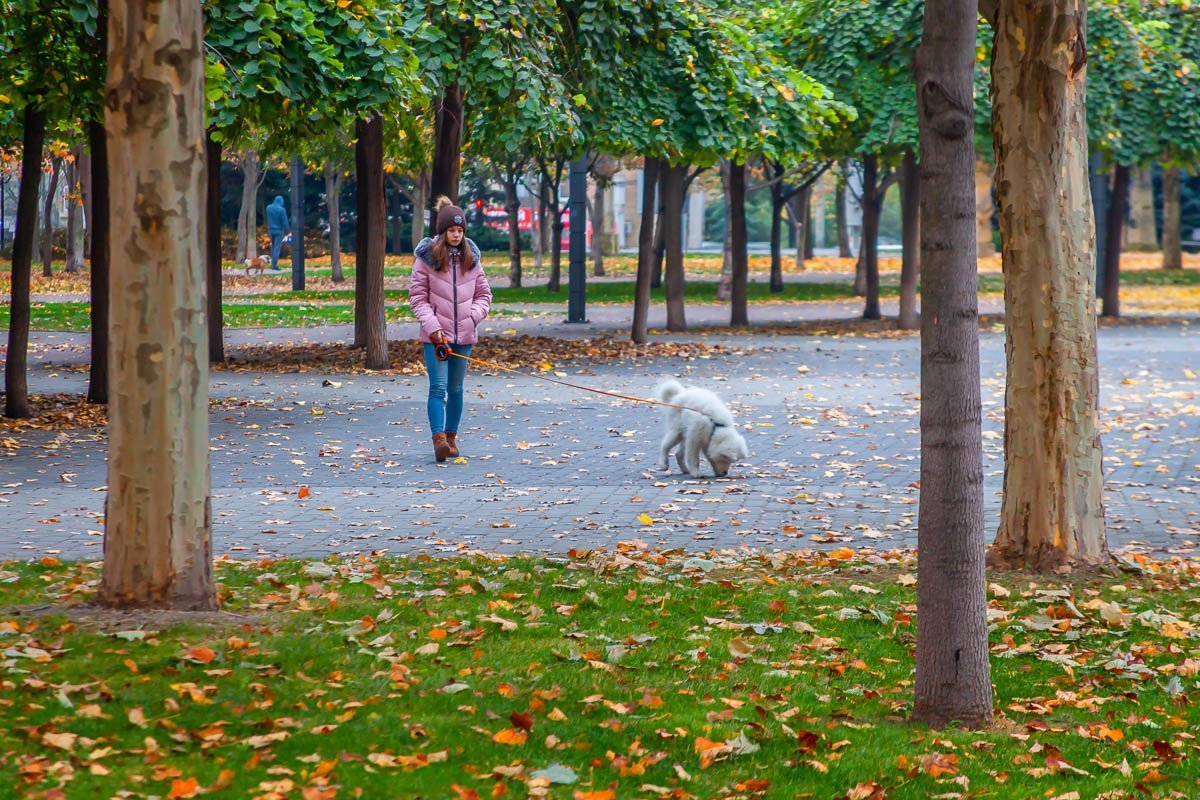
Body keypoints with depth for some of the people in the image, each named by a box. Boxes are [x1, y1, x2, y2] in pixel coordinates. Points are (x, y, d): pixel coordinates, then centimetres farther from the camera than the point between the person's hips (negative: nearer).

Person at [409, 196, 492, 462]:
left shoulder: (470, 258, 7)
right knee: (438, 387, -14)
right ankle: (439, 438, -21)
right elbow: (417, 296, -3)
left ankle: (451, 437, 21)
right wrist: (431, 326, -13)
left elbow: (483, 293, 14)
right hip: (436, 335, -4)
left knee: (456, 389, 12)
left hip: (464, 335, 4)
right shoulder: (427, 258, -3)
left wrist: (474, 316, -3)